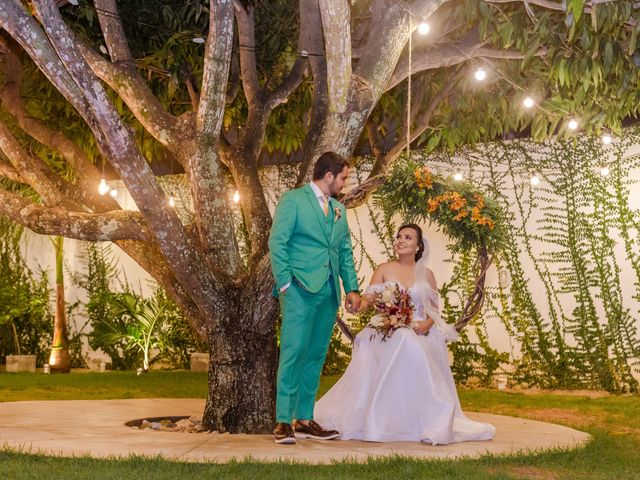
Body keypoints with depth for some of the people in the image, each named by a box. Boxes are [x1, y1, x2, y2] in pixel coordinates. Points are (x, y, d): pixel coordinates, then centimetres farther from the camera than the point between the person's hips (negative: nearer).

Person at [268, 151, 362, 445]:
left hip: (328, 290, 7)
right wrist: (284, 283, -13)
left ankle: (304, 420, 12)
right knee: (294, 352, -11)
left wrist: (352, 288, 9)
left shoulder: (339, 209, 21)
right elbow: (277, 242, -6)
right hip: (301, 288, -7)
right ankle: (283, 422, -9)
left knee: (316, 355, 7)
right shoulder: (293, 200, 0)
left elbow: (345, 252, 21)